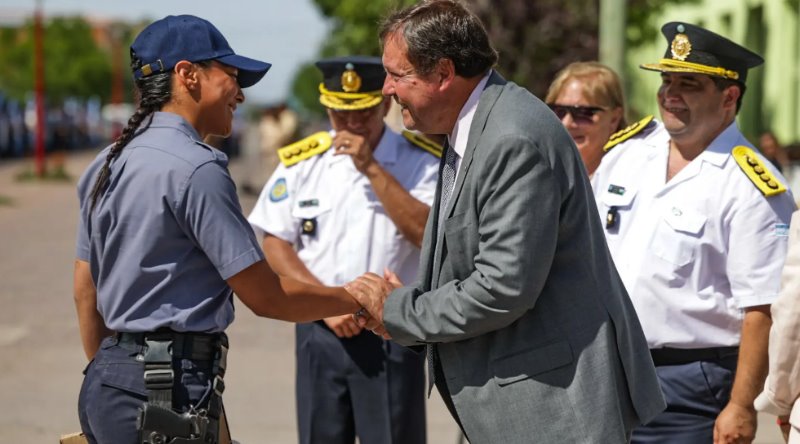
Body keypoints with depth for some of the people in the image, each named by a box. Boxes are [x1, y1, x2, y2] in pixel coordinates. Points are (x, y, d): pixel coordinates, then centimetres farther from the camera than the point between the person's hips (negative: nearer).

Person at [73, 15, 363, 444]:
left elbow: (85, 289, 18)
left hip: (107, 381, 9)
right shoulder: (195, 167, -14)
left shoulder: (107, 164, 13)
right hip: (169, 387, -9)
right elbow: (265, 296, -12)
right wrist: (358, 299, 1)